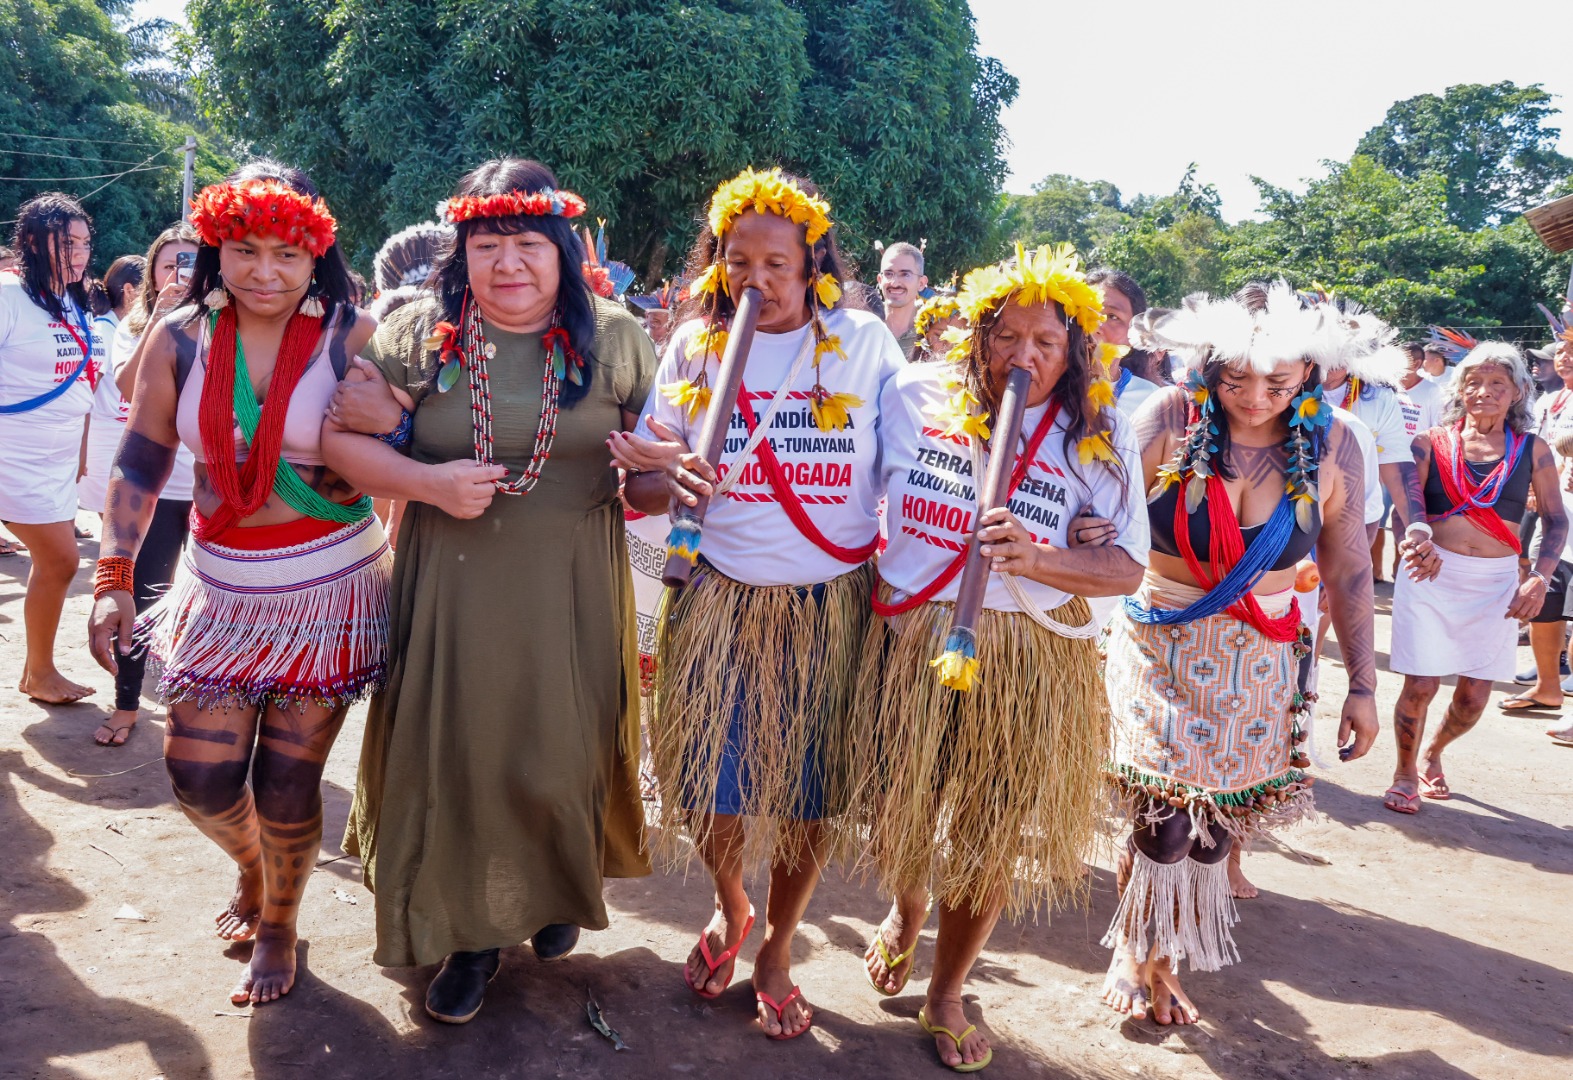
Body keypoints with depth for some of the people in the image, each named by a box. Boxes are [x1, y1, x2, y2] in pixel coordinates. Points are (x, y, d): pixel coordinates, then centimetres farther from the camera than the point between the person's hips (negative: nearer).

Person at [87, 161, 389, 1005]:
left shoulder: (352, 338, -9)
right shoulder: (179, 339, -1)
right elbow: (139, 466, 5)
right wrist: (114, 578, 1)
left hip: (328, 593, -3)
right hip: (220, 589, 3)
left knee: (287, 783, 4)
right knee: (200, 778, 6)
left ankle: (278, 924, 34)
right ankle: (252, 869, 43)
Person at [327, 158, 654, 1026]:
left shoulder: (614, 339, 0)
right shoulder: (415, 334, 0)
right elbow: (341, 440, 1)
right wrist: (429, 482, -15)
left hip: (572, 589, 0)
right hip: (452, 586, 0)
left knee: (559, 753, 9)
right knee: (454, 752, 7)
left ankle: (557, 893, 41)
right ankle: (469, 930, 29)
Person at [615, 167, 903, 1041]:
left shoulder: (865, 344, -1)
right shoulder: (694, 348, 2)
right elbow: (639, 485, 1)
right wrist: (676, 481, -21)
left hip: (832, 605, 0)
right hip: (721, 599, 1)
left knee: (812, 792, 8)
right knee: (713, 781, 5)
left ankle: (778, 947, 33)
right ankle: (729, 908, 39)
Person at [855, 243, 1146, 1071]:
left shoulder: (1100, 437, -4)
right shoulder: (914, 396, -2)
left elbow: (1126, 569, -8)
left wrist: (1036, 558, -25)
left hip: (1027, 664, 0)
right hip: (908, 641, 1)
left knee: (992, 839, 11)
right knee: (897, 813, 14)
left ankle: (946, 995, 36)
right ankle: (905, 910, 51)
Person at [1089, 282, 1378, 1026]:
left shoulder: (1329, 447, -5)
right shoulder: (1169, 420, -13)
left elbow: (1349, 571, 3)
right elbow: (1099, 515, -12)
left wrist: (1362, 685, 5)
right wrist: (1082, 532, -37)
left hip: (1258, 663, 2)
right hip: (1160, 645, -2)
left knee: (1215, 823, 6)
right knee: (1165, 815, -7)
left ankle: (1157, 951, 30)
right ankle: (1136, 950, 20)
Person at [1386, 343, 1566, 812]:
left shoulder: (1531, 449, 5)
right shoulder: (1433, 442, 1)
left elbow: (1555, 520, 7)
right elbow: (1410, 496, -14)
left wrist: (1540, 577, -9)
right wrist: (1417, 534, -37)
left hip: (1497, 582, 2)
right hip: (1432, 574, -2)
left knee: (1475, 694, 6)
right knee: (1420, 685, -5)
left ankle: (1432, 754, 37)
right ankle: (1405, 773, 20)